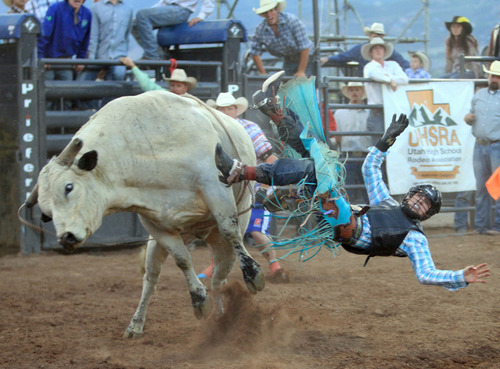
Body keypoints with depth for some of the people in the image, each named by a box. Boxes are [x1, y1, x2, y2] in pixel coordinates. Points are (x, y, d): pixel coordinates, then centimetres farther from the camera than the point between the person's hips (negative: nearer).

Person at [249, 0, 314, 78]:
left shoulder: (292, 20, -25)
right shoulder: (260, 29, -12)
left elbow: (305, 47, -24)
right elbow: (254, 52, 1)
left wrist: (301, 72, -25)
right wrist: (263, 74, -1)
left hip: (306, 57, -5)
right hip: (289, 61, 5)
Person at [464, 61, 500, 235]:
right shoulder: (479, 95, 15)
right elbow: (472, 116, 24)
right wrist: (467, 118, 2)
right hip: (480, 146, 5)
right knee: (481, 187, 8)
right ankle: (481, 225, 13)